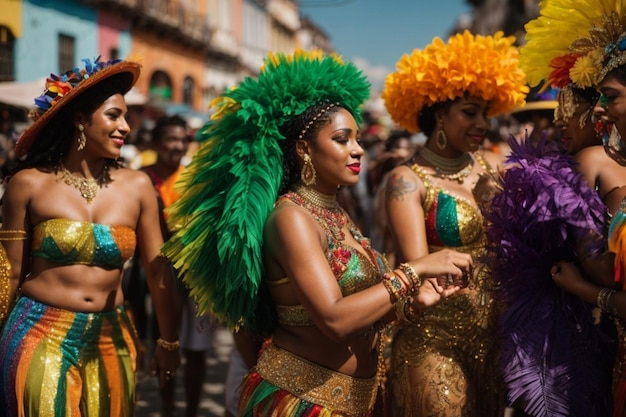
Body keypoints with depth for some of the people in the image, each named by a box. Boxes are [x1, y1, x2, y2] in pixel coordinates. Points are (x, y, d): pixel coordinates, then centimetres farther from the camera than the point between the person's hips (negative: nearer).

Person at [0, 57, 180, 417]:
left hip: (111, 341, 3)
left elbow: (158, 268, 5)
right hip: (39, 338, -3)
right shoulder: (29, 184, -6)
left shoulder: (137, 186, -1)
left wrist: (169, 340, 8)